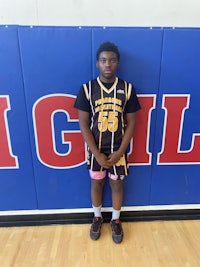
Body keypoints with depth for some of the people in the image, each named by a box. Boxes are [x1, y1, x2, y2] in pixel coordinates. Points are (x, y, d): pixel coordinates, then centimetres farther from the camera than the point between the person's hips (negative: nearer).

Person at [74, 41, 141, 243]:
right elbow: (83, 124, -9)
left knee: (117, 184, 16)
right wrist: (97, 154, -13)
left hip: (118, 150, 0)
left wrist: (119, 152, -11)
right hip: (95, 150, 0)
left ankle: (115, 220, 41)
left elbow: (131, 123, -4)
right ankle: (97, 217, 44)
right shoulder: (87, 89, -9)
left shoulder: (127, 89, -7)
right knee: (96, 183, 17)